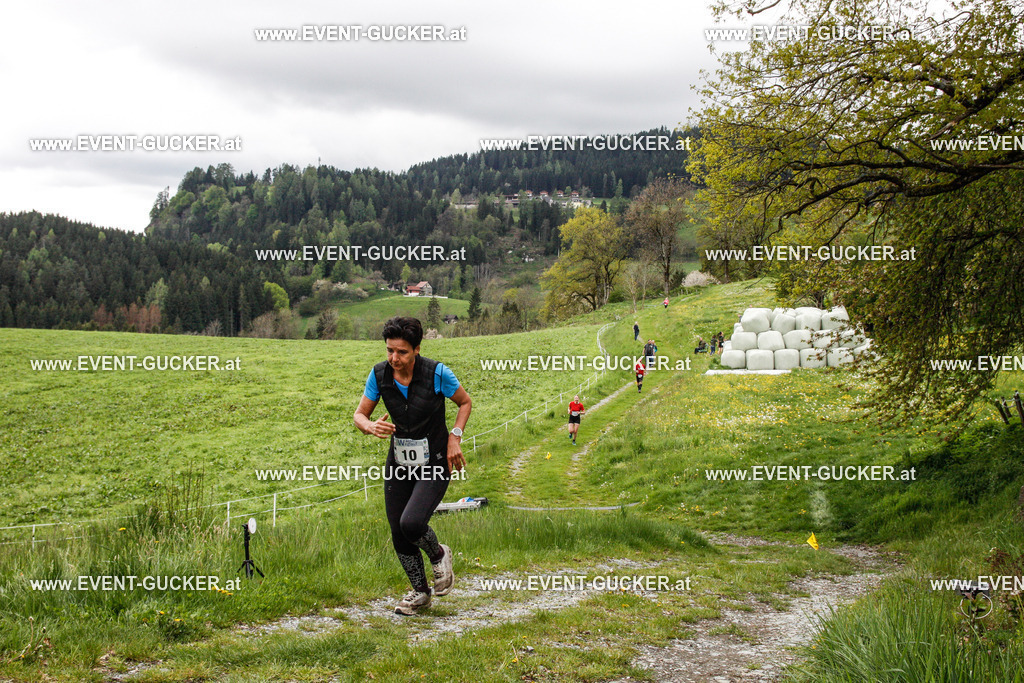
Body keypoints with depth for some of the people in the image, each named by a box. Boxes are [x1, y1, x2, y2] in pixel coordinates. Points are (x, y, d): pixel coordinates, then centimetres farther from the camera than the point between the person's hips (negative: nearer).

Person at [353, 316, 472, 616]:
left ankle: (439, 555, 13)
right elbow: (360, 414, 1)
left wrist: (455, 437, -12)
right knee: (398, 533, 5)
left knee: (411, 523, -23)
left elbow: (465, 402, 0)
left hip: (434, 464, -4)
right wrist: (371, 427, -22)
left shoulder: (437, 373, -18)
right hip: (398, 463, 4)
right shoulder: (379, 374, -9)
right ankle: (420, 591, 30)